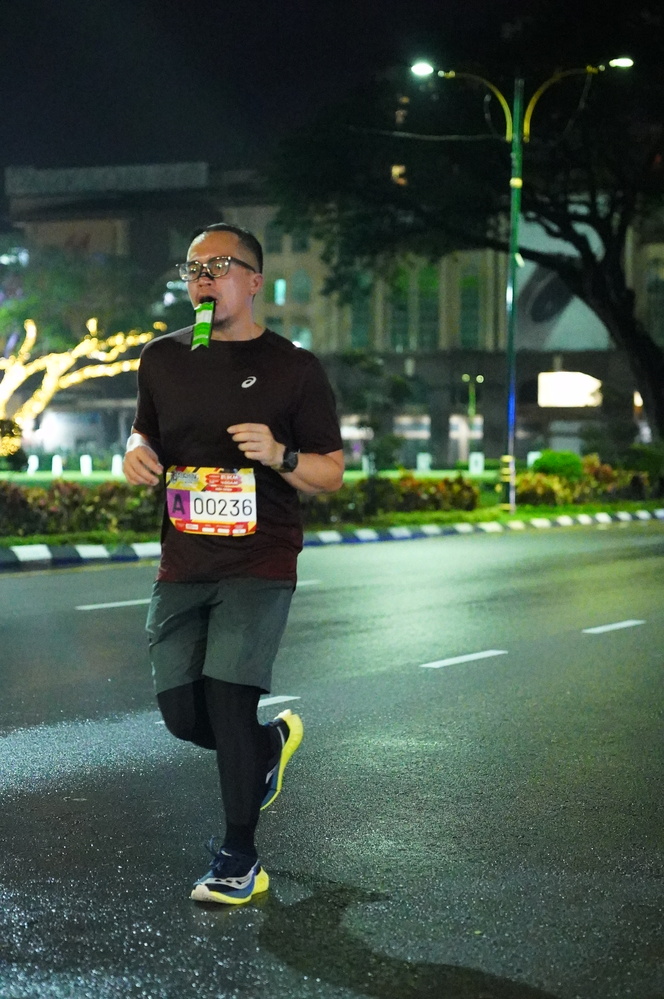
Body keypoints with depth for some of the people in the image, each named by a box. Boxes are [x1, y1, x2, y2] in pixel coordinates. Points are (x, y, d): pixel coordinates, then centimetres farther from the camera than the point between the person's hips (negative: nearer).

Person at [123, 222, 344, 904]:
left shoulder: (293, 368, -2)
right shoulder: (164, 358, 9)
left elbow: (331, 474, 1)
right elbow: (144, 431, 23)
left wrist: (280, 454, -19)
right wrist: (137, 453, -1)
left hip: (259, 566, -4)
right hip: (182, 566, 5)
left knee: (228, 694, -15)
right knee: (181, 713, 4)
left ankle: (239, 860, 1)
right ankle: (272, 742, 39)